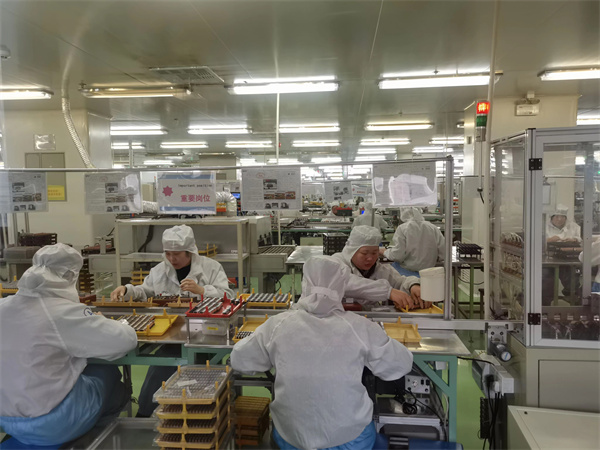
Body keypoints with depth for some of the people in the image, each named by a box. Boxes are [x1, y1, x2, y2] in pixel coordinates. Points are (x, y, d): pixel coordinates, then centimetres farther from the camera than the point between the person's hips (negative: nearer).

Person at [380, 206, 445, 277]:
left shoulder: (402, 228, -11)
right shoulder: (433, 228, -1)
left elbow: (397, 256, -16)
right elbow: (443, 254, -1)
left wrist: (384, 252, 4)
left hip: (407, 271, -5)